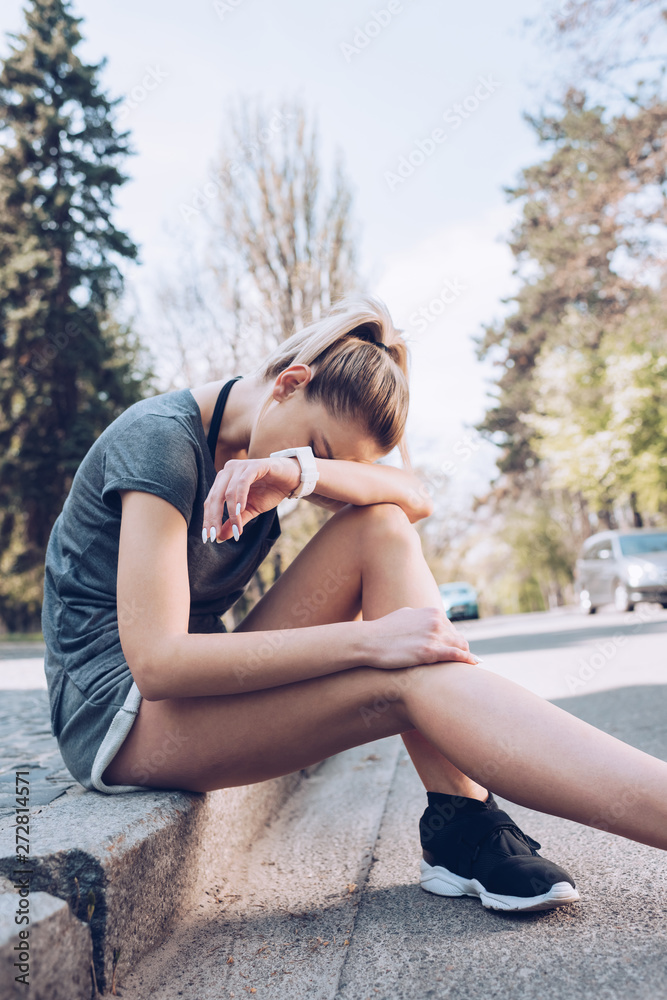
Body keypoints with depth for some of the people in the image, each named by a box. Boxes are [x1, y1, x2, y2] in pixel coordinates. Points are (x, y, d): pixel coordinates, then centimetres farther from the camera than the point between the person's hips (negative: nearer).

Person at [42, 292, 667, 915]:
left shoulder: (261, 445, 4)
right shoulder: (159, 438, -19)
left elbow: (417, 499, -11)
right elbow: (157, 661, -28)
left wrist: (302, 473, -31)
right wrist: (369, 640, -33)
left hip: (195, 680, 7)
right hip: (117, 712, -7)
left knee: (381, 526, -15)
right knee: (407, 679, -29)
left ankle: (461, 824, -21)